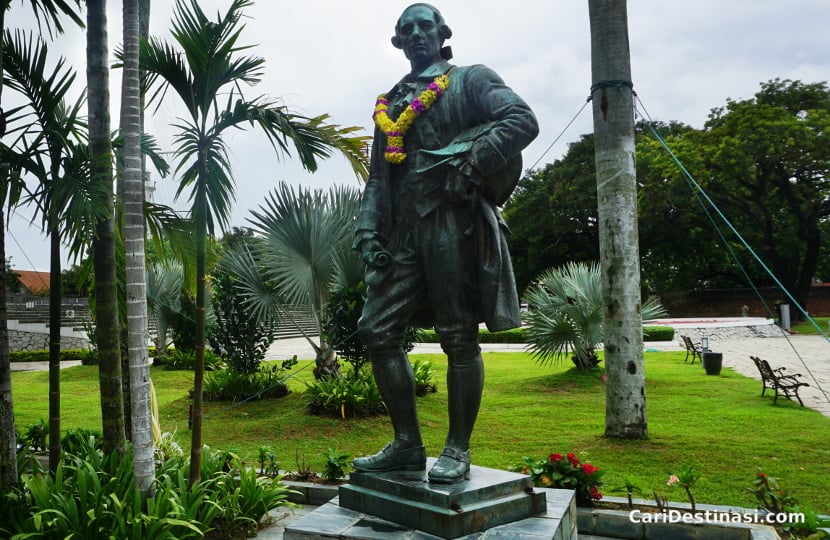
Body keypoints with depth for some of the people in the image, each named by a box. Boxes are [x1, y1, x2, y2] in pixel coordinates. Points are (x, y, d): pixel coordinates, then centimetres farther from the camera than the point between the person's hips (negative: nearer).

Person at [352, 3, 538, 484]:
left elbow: (523, 121, -7)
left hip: (453, 223, -6)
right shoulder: (390, 104, 25)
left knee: (459, 338, -3)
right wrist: (369, 229, 7)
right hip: (404, 231, 7)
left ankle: (458, 452, 9)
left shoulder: (470, 80, 9)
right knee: (378, 330, 1)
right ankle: (407, 445, 12)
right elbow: (378, 177, 21)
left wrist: (470, 162, -17)